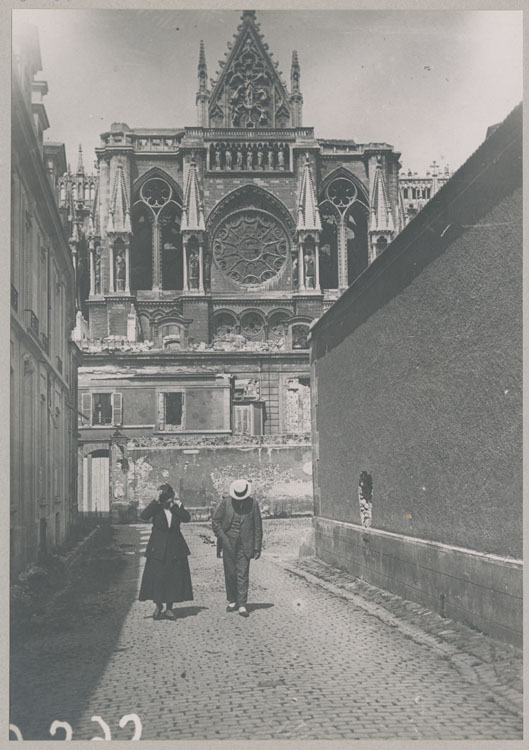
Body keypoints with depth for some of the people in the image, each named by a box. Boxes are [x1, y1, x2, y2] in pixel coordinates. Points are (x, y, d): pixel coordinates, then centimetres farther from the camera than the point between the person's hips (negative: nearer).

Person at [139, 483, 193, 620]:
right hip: (158, 547, -2)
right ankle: (158, 606, 17)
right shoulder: (156, 508, -5)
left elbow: (186, 518, -15)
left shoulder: (176, 507, 2)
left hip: (175, 548, 2)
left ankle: (169, 608, 15)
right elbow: (144, 516, -25)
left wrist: (177, 504, -20)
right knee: (157, 577, -3)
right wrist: (156, 501, -27)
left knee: (174, 577, 4)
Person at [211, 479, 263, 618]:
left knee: (243, 575, -5)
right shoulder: (226, 502, -2)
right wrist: (222, 538, -4)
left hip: (244, 545, -1)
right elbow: (215, 520, 5)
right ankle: (232, 601, 22)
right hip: (228, 544, 1)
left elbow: (258, 527, 1)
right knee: (230, 574, 7)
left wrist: (257, 548, -1)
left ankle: (242, 605, -2)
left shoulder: (252, 504, -3)